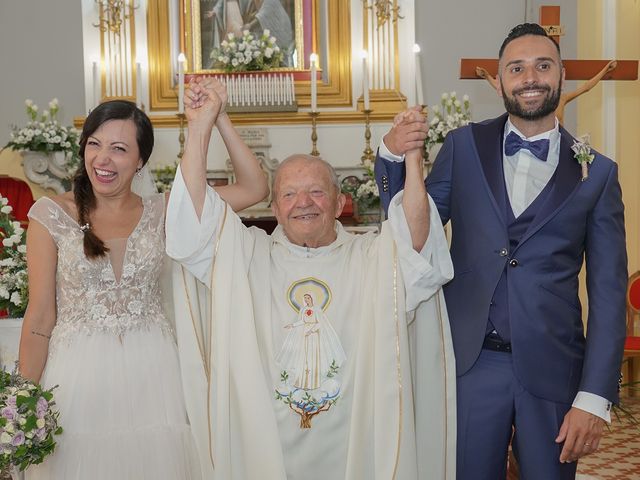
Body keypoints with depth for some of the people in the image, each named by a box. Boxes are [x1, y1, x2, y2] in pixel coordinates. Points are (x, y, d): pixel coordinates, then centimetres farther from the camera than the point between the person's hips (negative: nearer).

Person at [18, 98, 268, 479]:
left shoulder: (160, 212, 2)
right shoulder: (52, 214, -3)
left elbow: (255, 188, -4)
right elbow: (40, 319, -3)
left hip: (152, 373, 2)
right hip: (78, 374, -1)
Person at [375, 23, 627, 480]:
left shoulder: (597, 172, 1)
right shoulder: (464, 146, 4)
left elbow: (608, 293, 0)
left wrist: (595, 398, -7)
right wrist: (392, 157, -9)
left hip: (551, 369, 0)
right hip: (470, 362, 1)